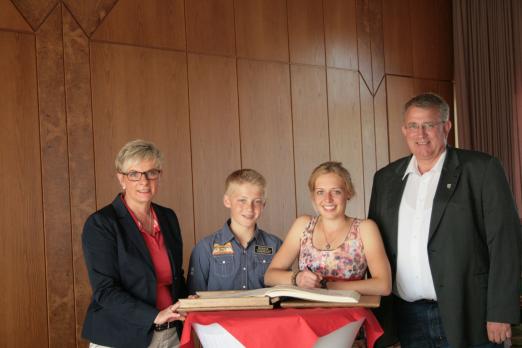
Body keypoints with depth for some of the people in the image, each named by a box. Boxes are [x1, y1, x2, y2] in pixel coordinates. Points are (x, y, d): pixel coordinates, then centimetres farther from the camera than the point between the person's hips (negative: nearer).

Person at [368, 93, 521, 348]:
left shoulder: (482, 170, -4)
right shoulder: (386, 178, 10)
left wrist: (500, 315, -12)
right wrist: (375, 309, 8)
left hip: (464, 317, -4)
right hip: (407, 316, 4)